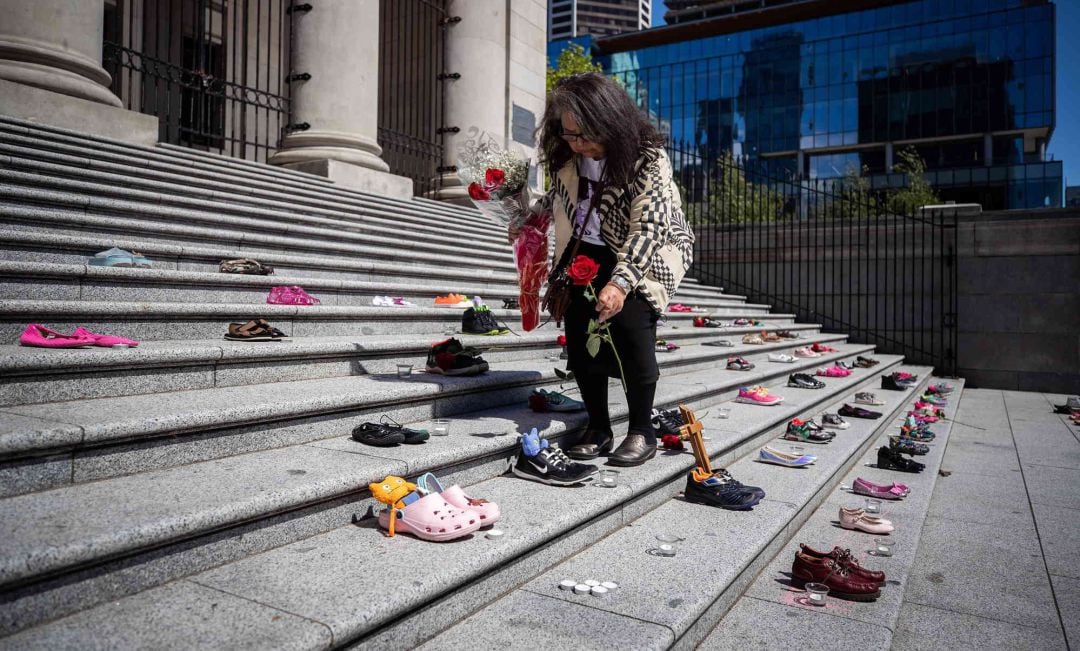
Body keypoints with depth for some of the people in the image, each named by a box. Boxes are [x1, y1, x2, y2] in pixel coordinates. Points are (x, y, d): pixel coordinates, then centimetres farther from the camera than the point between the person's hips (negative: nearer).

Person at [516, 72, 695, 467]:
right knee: (579, 331, -6)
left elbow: (649, 226, -30)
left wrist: (620, 282, -39)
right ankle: (598, 428, 8)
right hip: (585, 253, 6)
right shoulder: (566, 157, -4)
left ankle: (642, 431, -8)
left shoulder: (647, 158, -22)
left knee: (630, 321, -24)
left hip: (643, 254, -5)